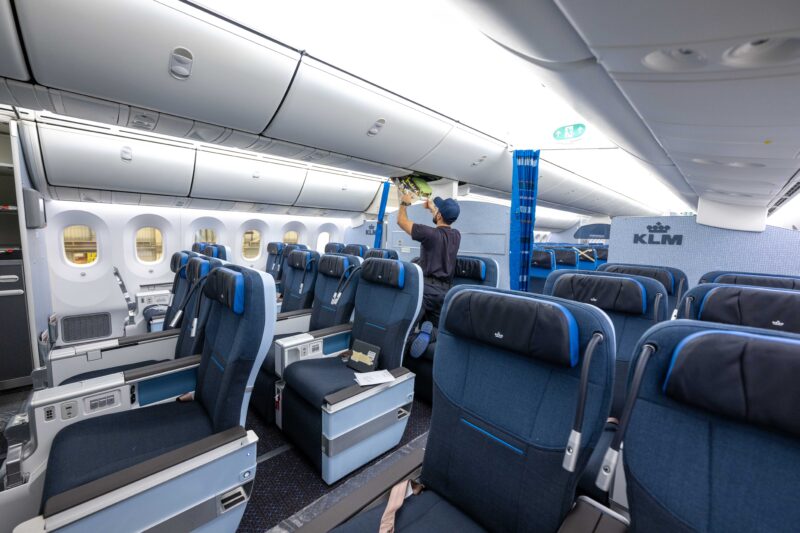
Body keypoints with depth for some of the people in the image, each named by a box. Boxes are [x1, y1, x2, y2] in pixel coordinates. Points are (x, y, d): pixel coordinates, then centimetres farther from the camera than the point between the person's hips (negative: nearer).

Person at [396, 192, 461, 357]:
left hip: (426, 288, -5)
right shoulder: (456, 235, 7)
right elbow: (445, 224, 32)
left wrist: (404, 203, 19)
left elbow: (401, 221, 1)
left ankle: (423, 328, -26)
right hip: (445, 291, 5)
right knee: (436, 330, 11)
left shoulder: (430, 233, -11)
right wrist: (432, 207, 42)